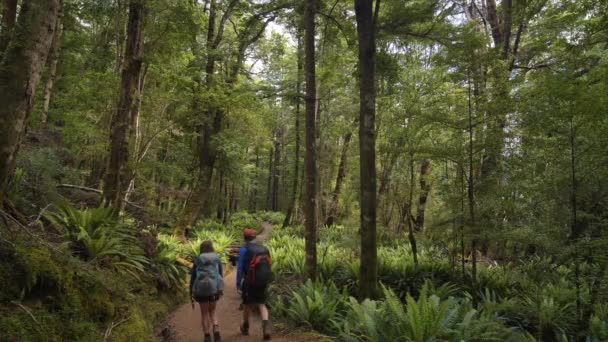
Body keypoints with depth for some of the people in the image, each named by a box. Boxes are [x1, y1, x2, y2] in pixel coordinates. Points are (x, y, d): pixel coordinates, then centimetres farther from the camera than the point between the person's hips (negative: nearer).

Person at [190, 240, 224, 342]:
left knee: (204, 313, 16)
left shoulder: (197, 260, 6)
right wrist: (221, 289, 16)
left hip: (201, 289, 0)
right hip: (214, 288, 1)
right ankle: (216, 332, 1)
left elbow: (192, 277, 5)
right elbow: (221, 275, 5)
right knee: (212, 311, 20)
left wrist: (191, 293, 11)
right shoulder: (217, 259, 5)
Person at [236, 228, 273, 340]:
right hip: (263, 281, 3)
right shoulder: (264, 249, 9)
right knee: (262, 304, 9)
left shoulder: (244, 249, -6)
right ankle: (266, 327, -13)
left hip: (250, 281, -3)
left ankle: (245, 327, 34)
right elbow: (268, 266, 13)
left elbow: (240, 268, -10)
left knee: (247, 304, 16)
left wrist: (238, 284, -7)